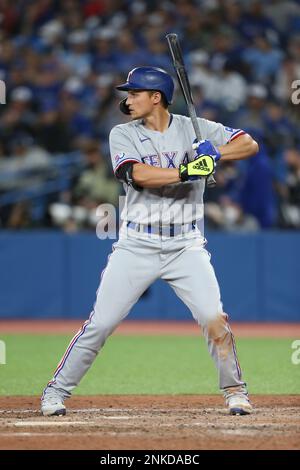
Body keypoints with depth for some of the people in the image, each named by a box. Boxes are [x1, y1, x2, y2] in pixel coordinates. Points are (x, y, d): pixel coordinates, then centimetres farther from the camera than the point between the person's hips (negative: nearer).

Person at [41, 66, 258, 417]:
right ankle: (57, 391, 11)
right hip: (136, 247, 0)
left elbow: (250, 144, -2)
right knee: (100, 323, -3)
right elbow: (138, 174, -20)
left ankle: (234, 390, 5)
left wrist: (215, 154, -19)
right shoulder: (123, 135, -1)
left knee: (214, 318, -13)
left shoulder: (194, 129, 2)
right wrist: (187, 171, -30)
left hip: (186, 246, 0)